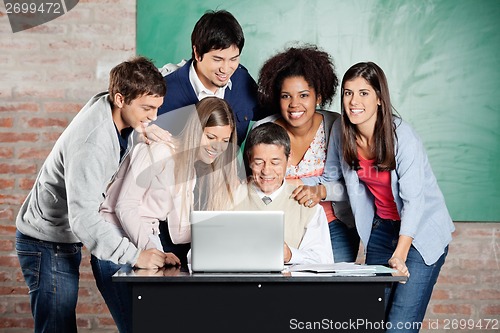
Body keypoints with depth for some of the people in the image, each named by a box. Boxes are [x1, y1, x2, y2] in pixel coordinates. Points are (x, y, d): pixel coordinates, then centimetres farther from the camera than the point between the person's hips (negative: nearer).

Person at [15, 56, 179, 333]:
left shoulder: (106, 101, -6)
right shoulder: (90, 146, -33)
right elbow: (83, 219, -37)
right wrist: (135, 256, -41)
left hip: (65, 237, 9)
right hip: (47, 244, -9)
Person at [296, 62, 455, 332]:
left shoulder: (402, 136, -23)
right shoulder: (341, 131, -7)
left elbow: (413, 200, -26)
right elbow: (330, 178, 8)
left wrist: (399, 255, -36)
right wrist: (315, 191, -15)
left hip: (423, 232, -5)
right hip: (381, 229, 5)